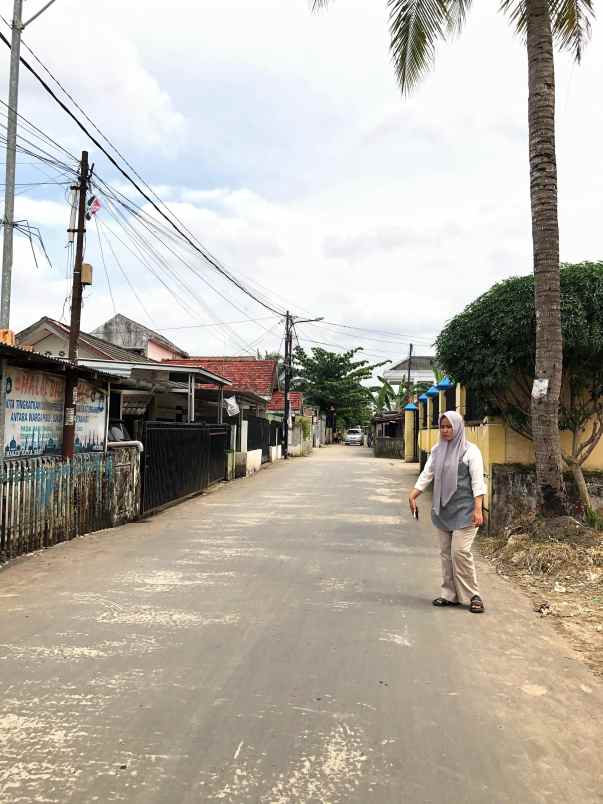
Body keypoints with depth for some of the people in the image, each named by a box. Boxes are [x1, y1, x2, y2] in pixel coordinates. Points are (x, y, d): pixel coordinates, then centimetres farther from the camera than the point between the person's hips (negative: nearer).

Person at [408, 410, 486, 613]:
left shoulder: (470, 450, -5)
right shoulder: (437, 450, 11)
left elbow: (477, 481, -10)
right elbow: (426, 474, 8)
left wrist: (478, 508, -17)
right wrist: (413, 494, -4)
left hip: (463, 509, -6)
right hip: (442, 509, 6)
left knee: (460, 551, -11)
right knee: (446, 552, 9)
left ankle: (473, 595, 3)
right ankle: (450, 595, 18)